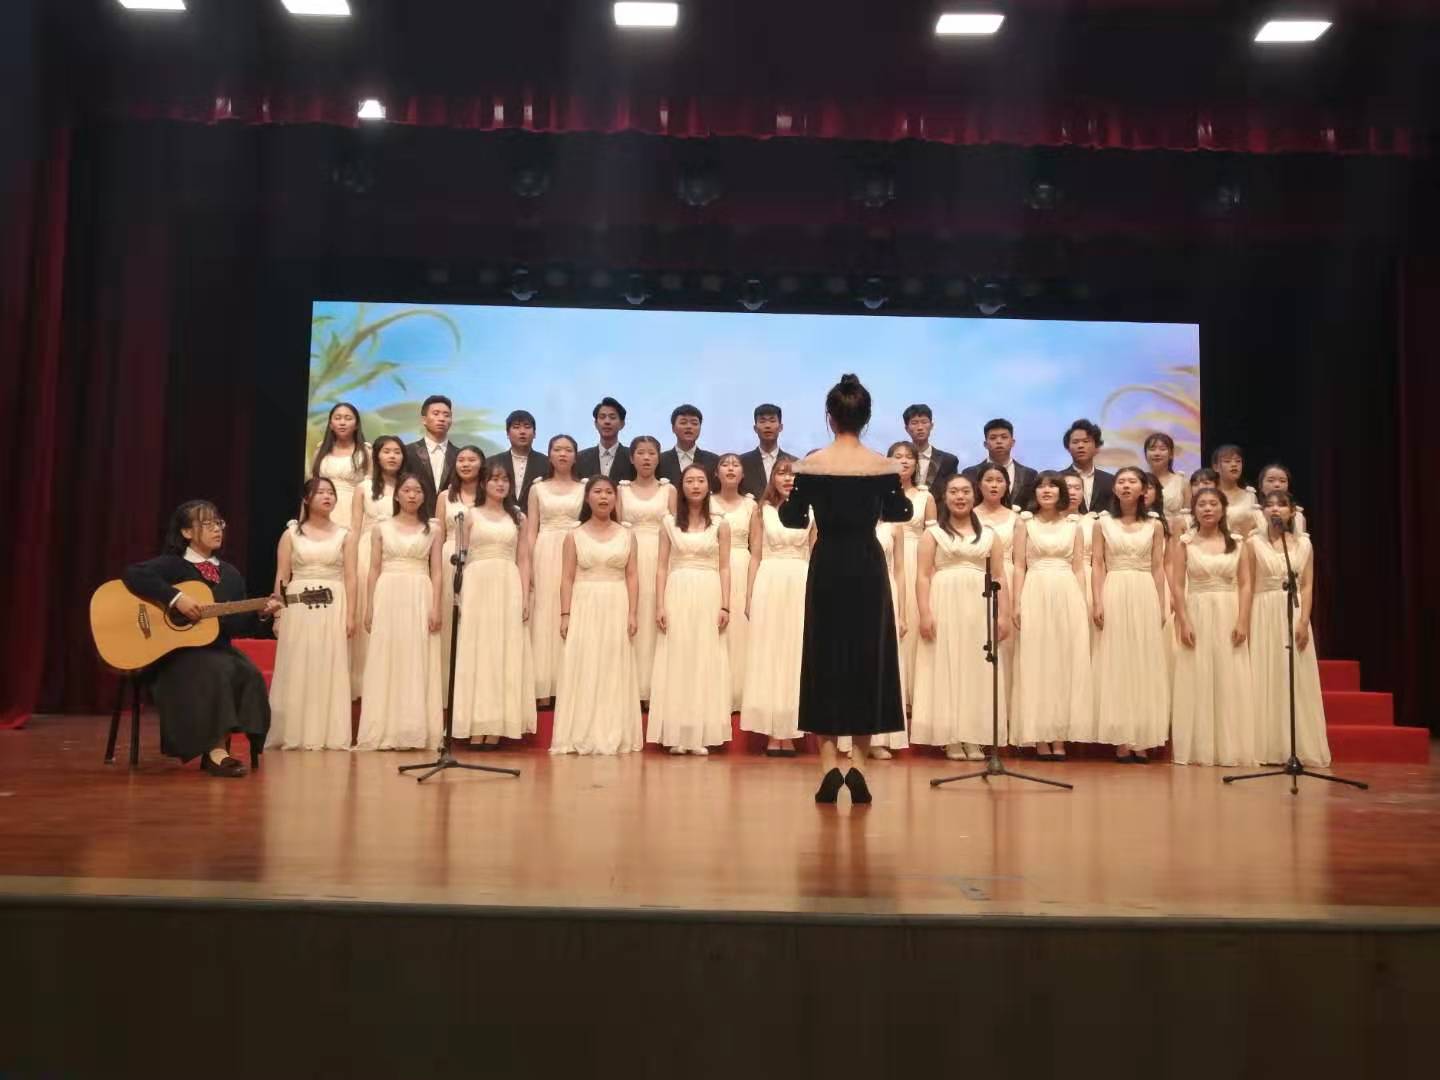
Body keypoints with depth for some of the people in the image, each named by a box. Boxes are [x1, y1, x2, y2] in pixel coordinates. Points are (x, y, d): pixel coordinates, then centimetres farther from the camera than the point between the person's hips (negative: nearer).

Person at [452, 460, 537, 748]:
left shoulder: (518, 518, 13)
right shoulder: (471, 515, 9)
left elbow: (523, 560, 8)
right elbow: (461, 557, 5)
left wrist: (525, 598, -2)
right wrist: (460, 595, -6)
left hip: (508, 588, 1)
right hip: (477, 587, -1)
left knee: (504, 655, -1)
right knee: (477, 653, -3)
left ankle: (497, 729, 2)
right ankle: (476, 729, -2)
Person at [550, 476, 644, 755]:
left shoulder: (626, 535, 8)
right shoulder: (575, 535, 5)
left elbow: (631, 577, 5)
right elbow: (568, 578, 2)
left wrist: (632, 613, -4)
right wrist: (565, 614, -6)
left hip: (616, 608, 1)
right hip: (584, 607, -1)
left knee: (614, 671, 2)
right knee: (583, 670, -1)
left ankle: (614, 737, 8)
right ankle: (582, 737, 4)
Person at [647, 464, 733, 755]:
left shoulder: (719, 524, 6)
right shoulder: (670, 522, 7)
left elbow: (724, 568, 4)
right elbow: (662, 567, 5)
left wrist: (725, 606, -4)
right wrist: (660, 605, -4)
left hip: (708, 597, 0)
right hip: (677, 596, 0)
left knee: (705, 662, 1)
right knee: (677, 661, 0)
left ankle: (701, 735, 6)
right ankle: (676, 735, 4)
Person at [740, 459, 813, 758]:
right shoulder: (762, 512, 8)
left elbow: (815, 557, 9)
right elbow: (755, 556, 6)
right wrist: (749, 596, 0)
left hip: (800, 586, 0)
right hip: (768, 585, 0)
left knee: (795, 656, 2)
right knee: (767, 656, 0)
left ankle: (789, 733, 7)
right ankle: (771, 734, 5)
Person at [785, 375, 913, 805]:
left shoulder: (811, 465, -7)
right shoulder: (883, 466, -4)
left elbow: (792, 518, -3)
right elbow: (899, 512, 8)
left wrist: (788, 497, 17)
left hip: (827, 567, 0)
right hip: (868, 568, 1)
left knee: (825, 658, 8)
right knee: (868, 658, 10)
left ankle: (829, 764, 0)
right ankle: (858, 765, 10)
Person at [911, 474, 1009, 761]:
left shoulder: (989, 533, 13)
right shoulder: (933, 532, 7)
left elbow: (999, 577, 10)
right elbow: (924, 576, -1)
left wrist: (1004, 614, 0)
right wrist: (925, 613, -12)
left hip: (980, 607, 2)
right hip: (945, 605, -2)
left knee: (979, 670, 1)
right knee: (946, 668, -3)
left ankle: (974, 737, 5)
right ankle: (951, 738, 0)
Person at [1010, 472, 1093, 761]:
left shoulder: (1073, 525, 11)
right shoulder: (1025, 522, 7)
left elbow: (1079, 568, 10)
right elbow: (1019, 566, 3)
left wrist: (1083, 604, 1)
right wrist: (1017, 604, -5)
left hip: (1068, 596, 2)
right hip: (1036, 595, -2)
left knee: (1067, 664, 0)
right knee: (1036, 665, -2)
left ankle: (1059, 736, 4)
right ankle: (1039, 738, 1)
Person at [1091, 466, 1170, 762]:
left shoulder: (1154, 525, 9)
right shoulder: (1103, 523, 6)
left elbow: (1158, 569, 7)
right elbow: (1098, 566, 2)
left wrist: (1161, 606, 1)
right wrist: (1097, 603, -8)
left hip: (1145, 597, 1)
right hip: (1114, 596, -1)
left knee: (1145, 665, 1)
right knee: (1116, 665, -1)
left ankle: (1142, 739, 5)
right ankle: (1121, 740, 1)